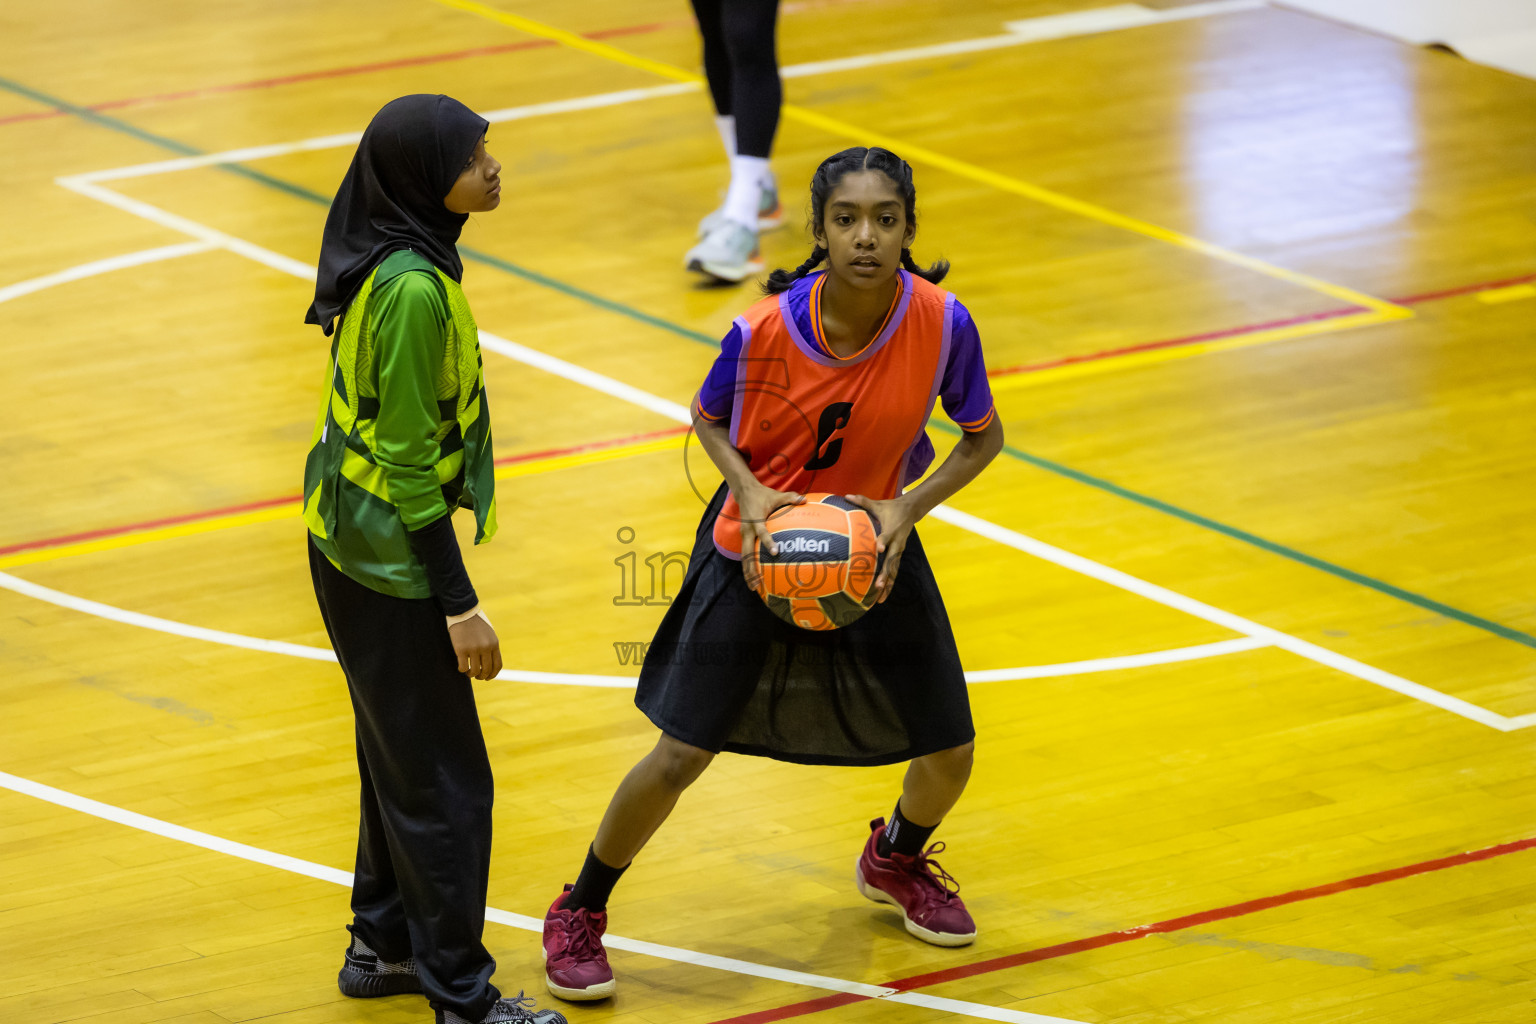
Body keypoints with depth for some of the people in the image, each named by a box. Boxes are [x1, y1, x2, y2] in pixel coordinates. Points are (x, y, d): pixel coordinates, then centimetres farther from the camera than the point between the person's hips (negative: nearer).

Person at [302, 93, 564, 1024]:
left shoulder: (393, 263, 3)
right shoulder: (412, 290, -27)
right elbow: (409, 464, -24)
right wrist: (459, 604, -20)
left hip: (350, 542, 10)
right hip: (389, 562, -10)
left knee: (398, 756, 22)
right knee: (444, 779, 0)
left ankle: (383, 945, 36)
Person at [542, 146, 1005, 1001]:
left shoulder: (942, 323, -22)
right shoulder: (766, 330, -25)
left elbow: (984, 438, -5)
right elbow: (708, 419, -4)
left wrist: (911, 506, -21)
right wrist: (750, 490, -23)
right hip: (760, 547, -2)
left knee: (950, 748, 7)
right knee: (681, 754, -6)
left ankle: (897, 859, 43)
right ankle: (579, 915, 16)